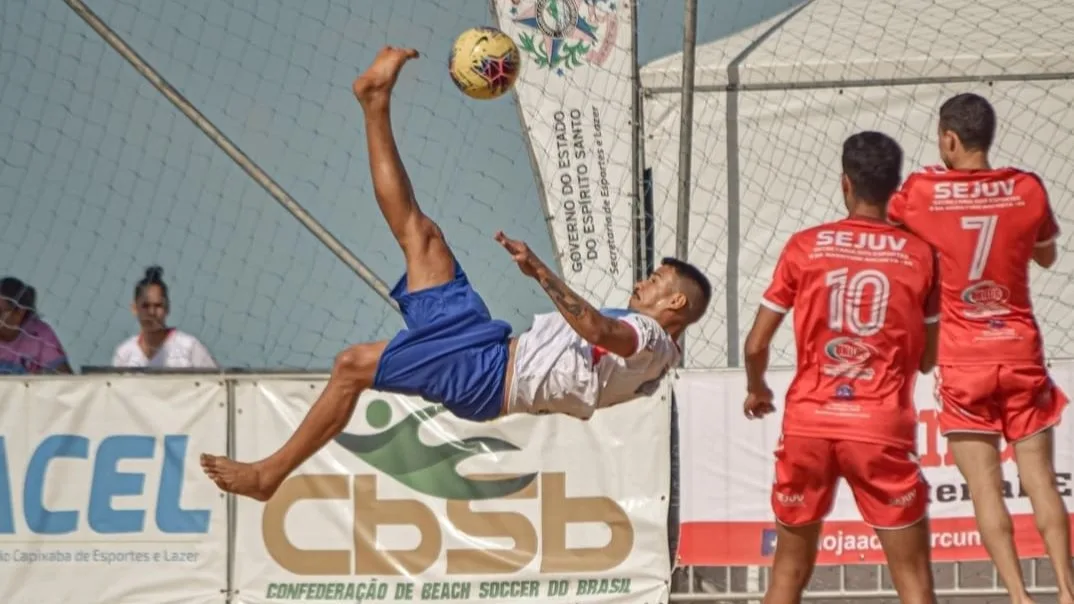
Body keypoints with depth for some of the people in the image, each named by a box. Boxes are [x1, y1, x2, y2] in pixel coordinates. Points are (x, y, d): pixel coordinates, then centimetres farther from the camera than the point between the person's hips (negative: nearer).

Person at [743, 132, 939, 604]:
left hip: (809, 423, 1)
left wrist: (756, 390, 25)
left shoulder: (805, 246, 2)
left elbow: (756, 345, 4)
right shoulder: (918, 255, 2)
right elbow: (927, 360, 8)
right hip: (882, 428, -1)